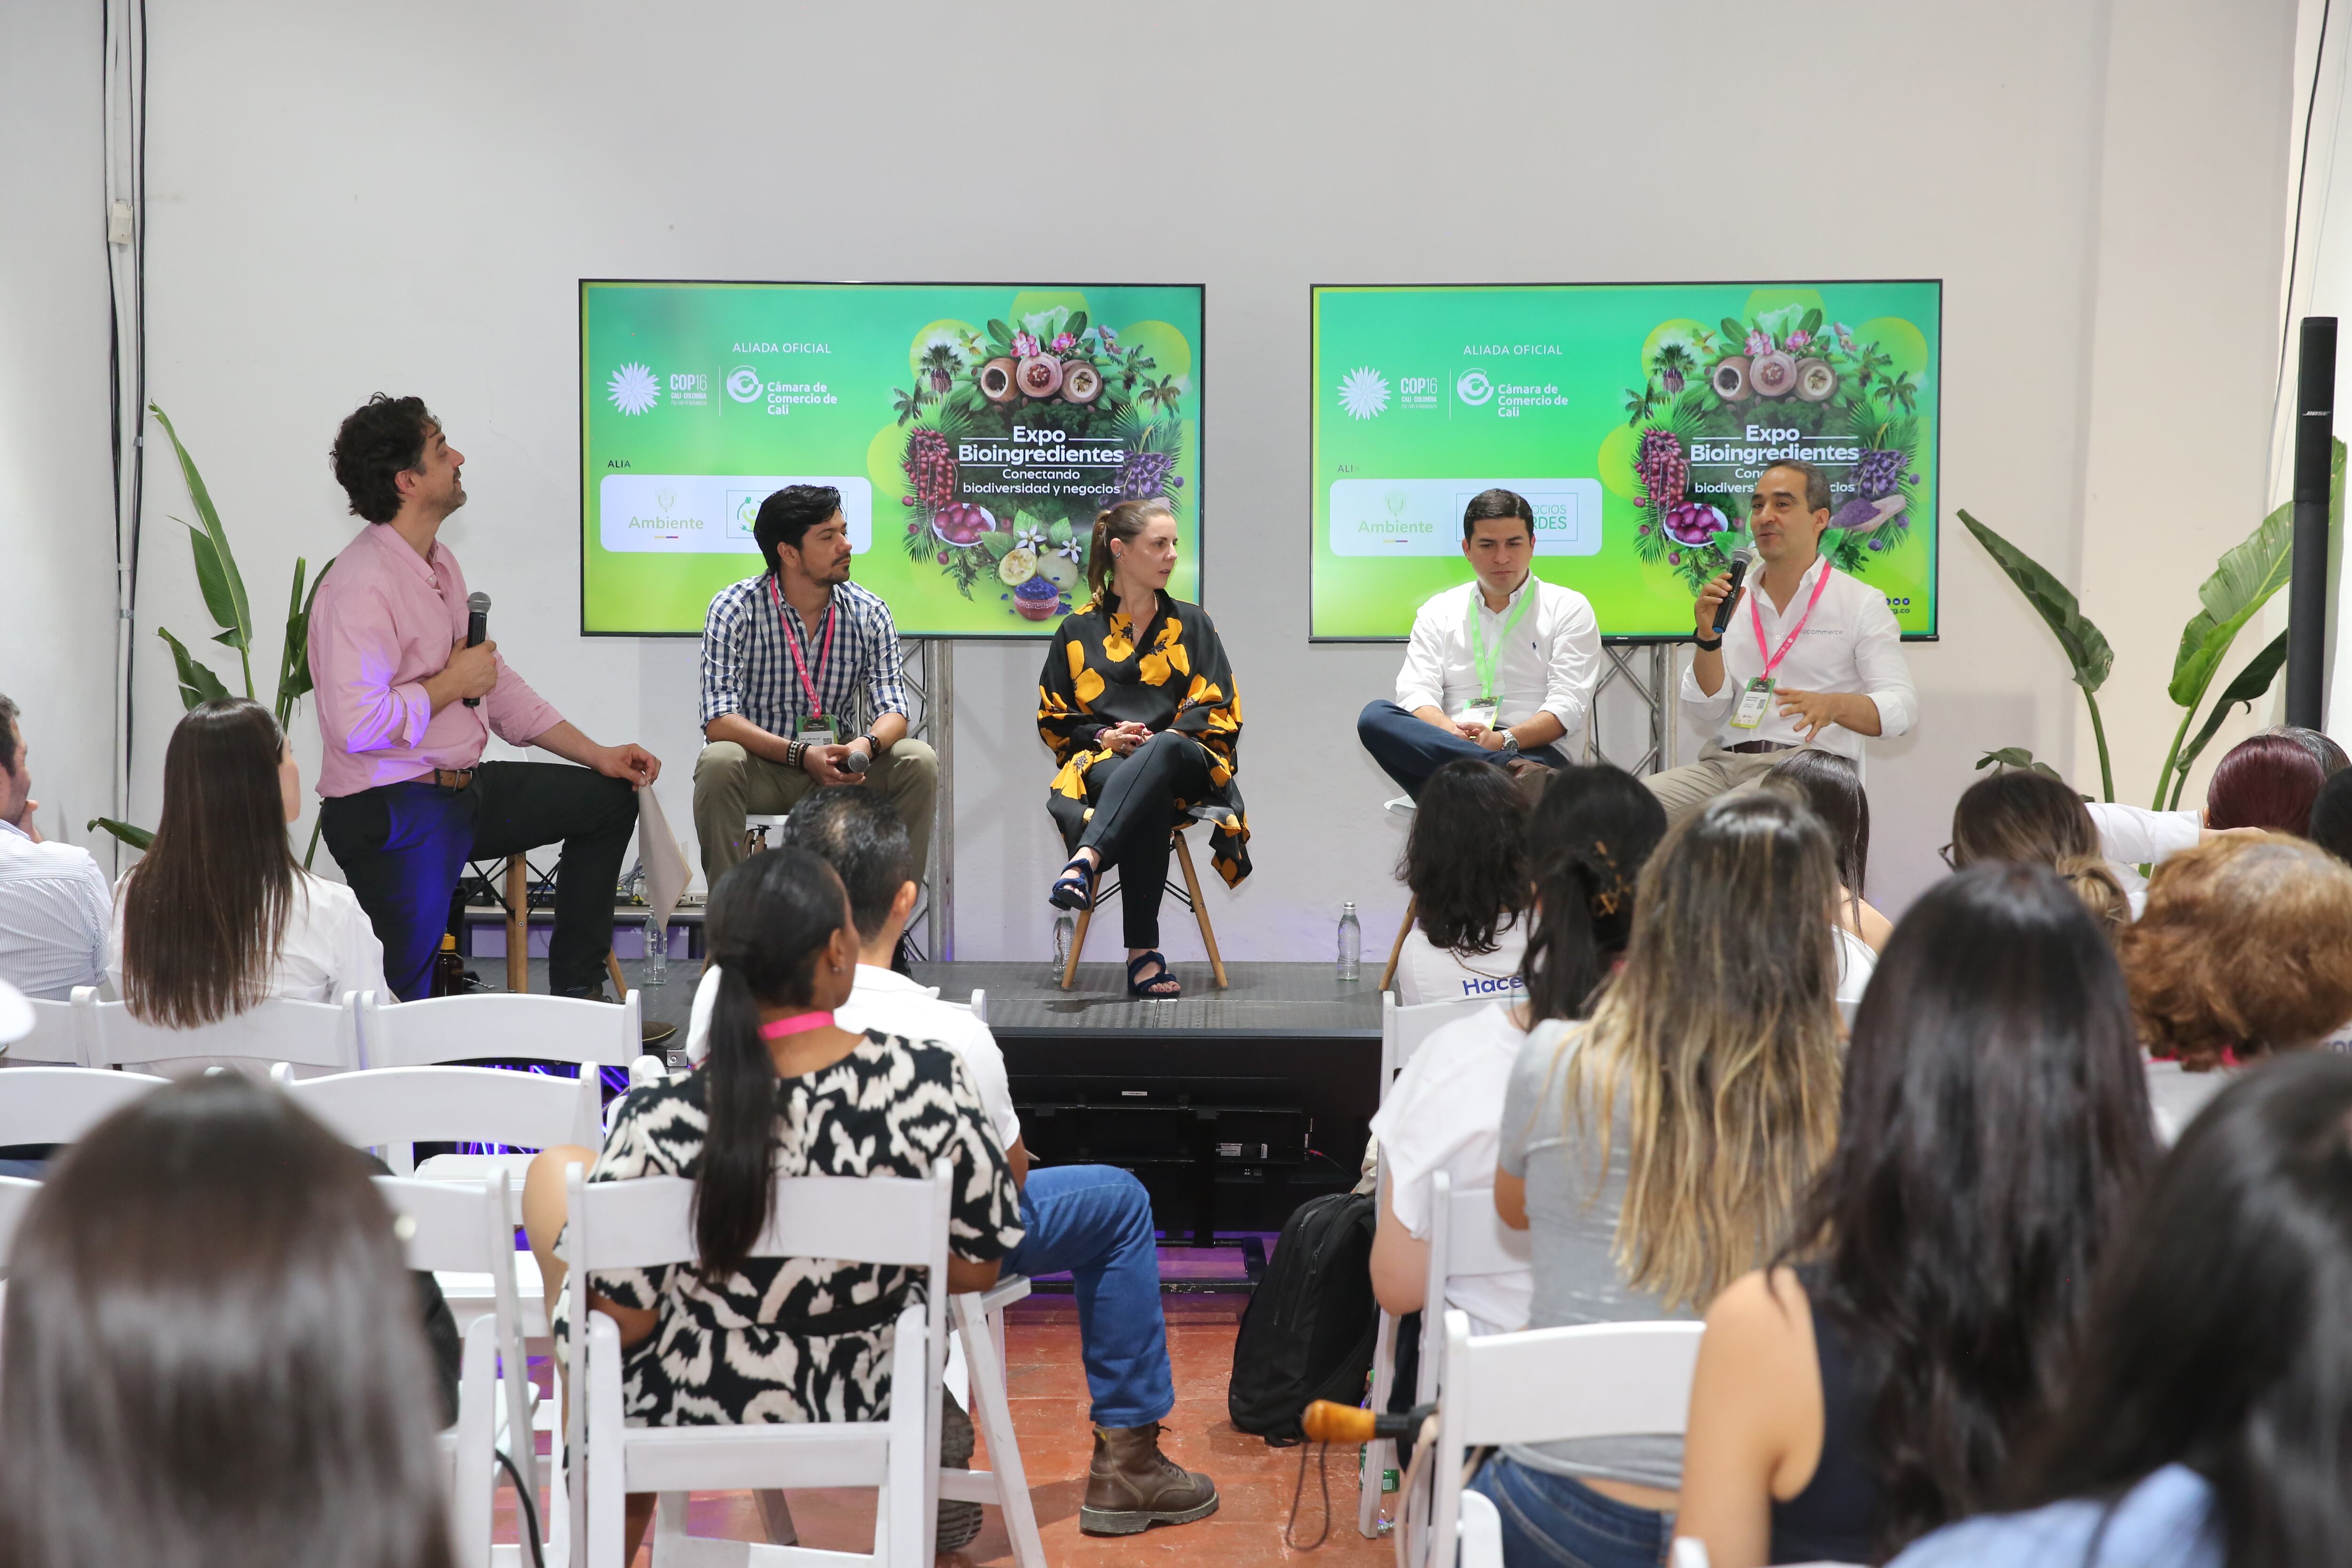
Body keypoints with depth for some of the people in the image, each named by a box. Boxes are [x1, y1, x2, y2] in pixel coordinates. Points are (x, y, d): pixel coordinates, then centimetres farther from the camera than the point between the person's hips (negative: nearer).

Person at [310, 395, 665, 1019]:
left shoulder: (438, 563, 11)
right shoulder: (361, 585, -20)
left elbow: (493, 680, 18)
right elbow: (354, 724, -30)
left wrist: (597, 754, 14)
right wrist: (451, 685, -15)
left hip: (462, 788, 10)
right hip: (390, 813, -10)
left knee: (609, 798, 16)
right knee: (402, 1008, -13)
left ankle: (577, 995, 21)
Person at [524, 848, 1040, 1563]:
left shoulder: (666, 1119, -28)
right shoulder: (932, 1081, -23)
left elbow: (615, 1322, -18)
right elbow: (979, 1267, -10)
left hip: (691, 1416, -3)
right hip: (864, 1408, 3)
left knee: (557, 1169, 21)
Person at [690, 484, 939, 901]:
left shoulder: (870, 613, -1)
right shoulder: (733, 610, -11)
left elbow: (893, 712, -5)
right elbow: (719, 722, -19)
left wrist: (867, 745, -30)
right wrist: (800, 754, -32)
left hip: (841, 769, 3)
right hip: (762, 766, -3)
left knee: (919, 762, -21)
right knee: (718, 762, -34)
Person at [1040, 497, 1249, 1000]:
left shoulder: (1192, 624, 19)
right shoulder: (1078, 630, 16)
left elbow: (1219, 712, 10)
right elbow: (1053, 718, 15)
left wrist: (1162, 739, -9)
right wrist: (1103, 737, -6)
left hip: (1185, 762, 1)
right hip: (1105, 764, -1)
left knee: (1159, 754, -41)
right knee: (1150, 801, -41)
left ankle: (1085, 860, -59)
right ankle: (1143, 951, -48)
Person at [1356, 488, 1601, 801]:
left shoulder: (1568, 608, 12)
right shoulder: (1437, 613, 20)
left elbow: (1568, 704, 0)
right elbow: (1416, 693, 7)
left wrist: (1505, 740, -19)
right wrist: (1452, 733, -18)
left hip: (1536, 750, -6)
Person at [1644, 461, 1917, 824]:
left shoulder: (1861, 603, 5)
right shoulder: (1735, 600, 17)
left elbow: (1901, 707, -5)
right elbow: (1706, 709, 12)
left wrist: (1833, 706, -25)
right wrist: (1709, 638, -5)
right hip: (1723, 763, 4)